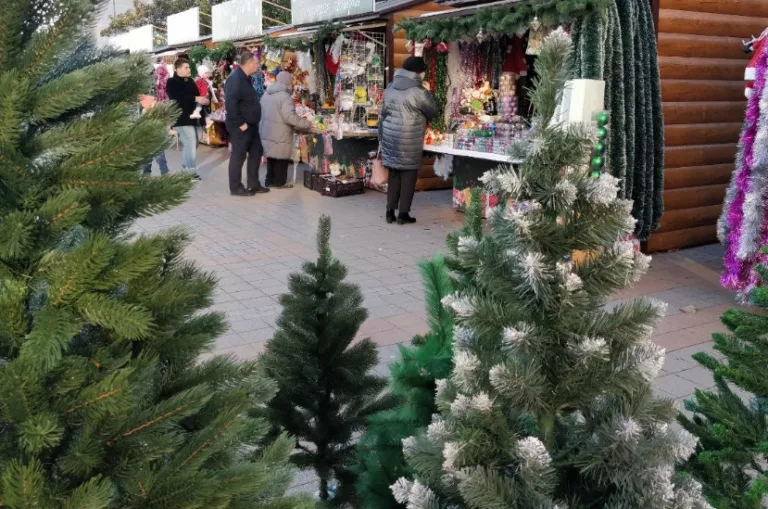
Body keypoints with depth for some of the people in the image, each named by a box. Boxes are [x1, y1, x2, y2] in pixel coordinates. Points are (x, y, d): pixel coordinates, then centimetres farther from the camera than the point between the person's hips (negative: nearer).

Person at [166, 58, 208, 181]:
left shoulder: (190, 81, 13)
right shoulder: (172, 83, -9)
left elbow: (196, 95, 18)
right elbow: (178, 98, -24)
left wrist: (203, 100, -4)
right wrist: (195, 99, -29)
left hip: (191, 117, 8)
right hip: (181, 119, -8)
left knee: (191, 144, 15)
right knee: (190, 144, -12)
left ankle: (186, 169, 27)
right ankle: (191, 172, -5)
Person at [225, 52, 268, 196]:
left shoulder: (245, 78, 12)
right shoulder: (235, 79, -20)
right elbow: (230, 104, -27)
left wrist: (251, 122, 16)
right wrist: (241, 124, -22)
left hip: (251, 125, 10)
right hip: (240, 127, -10)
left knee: (256, 152, 14)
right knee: (238, 156, -1)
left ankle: (253, 184, 23)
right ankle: (236, 188, 9)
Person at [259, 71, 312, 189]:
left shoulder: (266, 94, 11)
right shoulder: (285, 96, -17)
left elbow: (262, 113, 21)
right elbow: (289, 117, -24)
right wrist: (306, 124, -18)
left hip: (267, 132, 8)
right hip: (279, 134, -8)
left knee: (271, 157, 16)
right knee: (281, 159, 2)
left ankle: (270, 181, 20)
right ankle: (279, 182, 7)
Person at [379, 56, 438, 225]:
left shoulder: (390, 88, 7)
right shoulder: (418, 92, -12)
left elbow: (384, 112, 12)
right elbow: (433, 111, -3)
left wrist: (382, 137, 18)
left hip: (390, 137, 6)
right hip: (409, 141, -6)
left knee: (394, 175, 13)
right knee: (408, 176, 4)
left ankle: (390, 211, 14)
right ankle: (403, 213, 6)